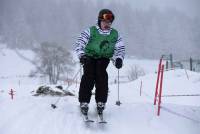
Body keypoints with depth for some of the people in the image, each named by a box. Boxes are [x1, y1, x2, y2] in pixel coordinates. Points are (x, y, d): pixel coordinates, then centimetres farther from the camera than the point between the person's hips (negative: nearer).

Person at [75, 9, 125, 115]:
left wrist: (118, 59, -18)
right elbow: (79, 43, -12)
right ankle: (84, 102, -16)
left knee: (101, 76, -21)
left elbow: (120, 48, 2)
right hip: (90, 57, -2)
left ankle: (101, 103, -13)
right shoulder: (91, 31, -7)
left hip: (104, 59, 2)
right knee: (89, 76, -22)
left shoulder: (115, 34, 3)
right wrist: (81, 55, -29)